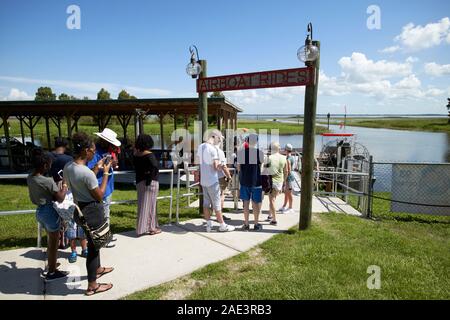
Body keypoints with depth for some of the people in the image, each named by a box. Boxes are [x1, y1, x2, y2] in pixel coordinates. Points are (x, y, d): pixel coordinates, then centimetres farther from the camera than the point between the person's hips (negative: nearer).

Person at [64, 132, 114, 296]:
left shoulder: (68, 167, -2)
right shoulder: (87, 172, -29)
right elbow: (99, 196, -18)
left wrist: (96, 168, 11)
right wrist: (106, 172, -14)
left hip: (81, 208, 9)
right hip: (93, 211, -9)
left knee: (93, 242, 28)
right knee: (93, 245, 5)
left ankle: (97, 269, 49)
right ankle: (92, 286, 20)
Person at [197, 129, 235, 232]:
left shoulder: (200, 146, 6)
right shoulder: (213, 149, -17)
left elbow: (198, 161, 19)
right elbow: (216, 166, -18)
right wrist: (220, 167, 1)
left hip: (203, 180, 7)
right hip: (212, 181, -7)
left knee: (206, 203, 12)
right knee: (216, 204, 2)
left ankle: (208, 225, 18)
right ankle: (222, 225, 12)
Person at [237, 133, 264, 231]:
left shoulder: (241, 152, -3)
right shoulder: (260, 152, -9)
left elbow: (238, 167, 2)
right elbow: (262, 167, -2)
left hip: (244, 180, 2)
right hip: (256, 181, -2)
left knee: (246, 202, 10)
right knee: (256, 203, 9)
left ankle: (246, 224, 16)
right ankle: (256, 224, 17)